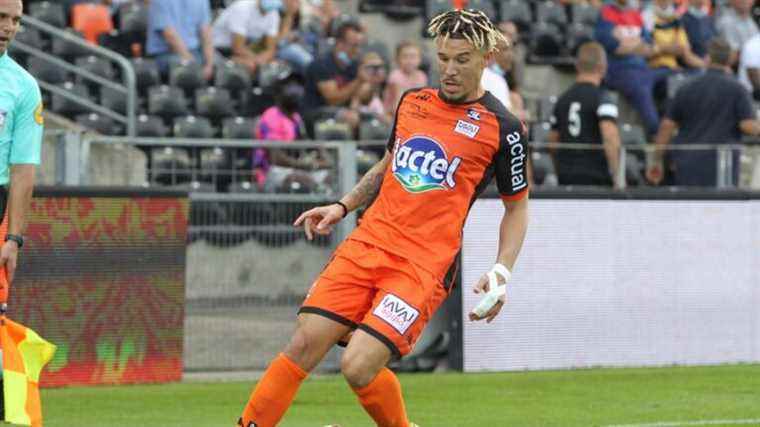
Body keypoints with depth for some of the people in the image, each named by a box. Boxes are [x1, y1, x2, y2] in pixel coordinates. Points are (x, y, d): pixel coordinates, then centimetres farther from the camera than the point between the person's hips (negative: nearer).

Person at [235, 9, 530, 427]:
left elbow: (517, 205, 7)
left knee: (358, 367, -17)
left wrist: (501, 272, -5)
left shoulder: (502, 127, -2)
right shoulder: (412, 101, 13)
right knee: (304, 345, -9)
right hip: (368, 242, 5)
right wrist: (342, 207, 16)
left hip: (424, 263, -5)